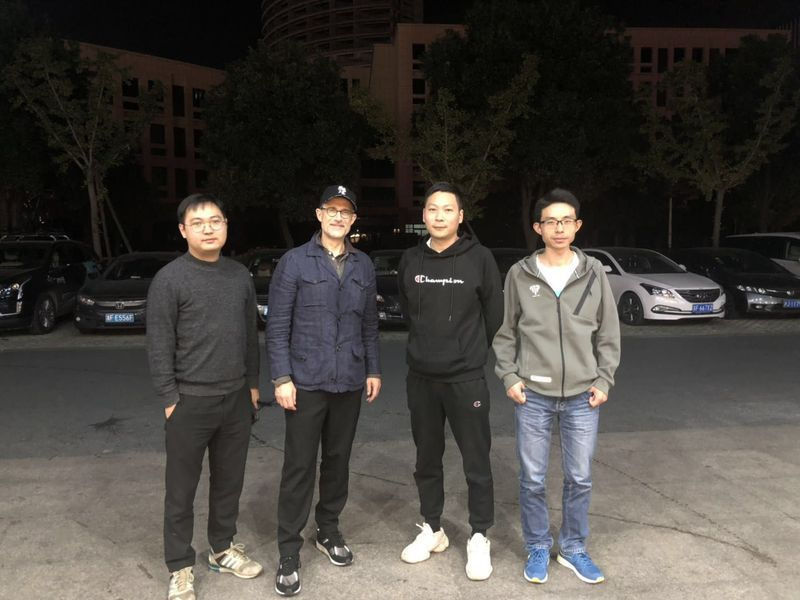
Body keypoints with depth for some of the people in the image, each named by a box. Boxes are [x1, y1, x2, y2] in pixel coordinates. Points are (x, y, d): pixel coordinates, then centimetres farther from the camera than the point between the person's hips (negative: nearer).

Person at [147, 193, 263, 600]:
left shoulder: (240, 275, 7)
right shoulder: (169, 279, -9)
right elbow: (159, 346, -9)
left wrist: (252, 384, 11)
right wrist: (170, 400, -10)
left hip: (237, 399, 5)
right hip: (191, 401, -4)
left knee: (229, 481, 16)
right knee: (182, 489, 8)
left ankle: (222, 549, 35)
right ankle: (180, 567, 24)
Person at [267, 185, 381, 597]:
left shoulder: (363, 266, 8)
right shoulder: (294, 262, -4)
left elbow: (369, 324, 13)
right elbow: (277, 327, -6)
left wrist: (373, 370, 10)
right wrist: (282, 378, -12)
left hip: (349, 383, 4)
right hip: (306, 382, -4)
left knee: (338, 460, 14)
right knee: (299, 467, 0)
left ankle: (328, 530, 33)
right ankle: (289, 552, 13)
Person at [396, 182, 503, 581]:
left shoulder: (479, 258, -7)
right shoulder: (410, 261, 2)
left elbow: (495, 316, 1)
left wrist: (472, 352, 8)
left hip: (466, 378, -3)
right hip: (420, 378, 3)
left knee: (476, 462, 4)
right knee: (427, 459, 15)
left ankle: (479, 538, 22)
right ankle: (431, 529, 32)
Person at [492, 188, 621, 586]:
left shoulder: (593, 273, 1)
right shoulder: (520, 274, -1)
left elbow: (608, 334, 7)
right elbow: (505, 332, 5)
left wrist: (604, 380, 0)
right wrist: (509, 377, -3)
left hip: (583, 396, 1)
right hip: (533, 395, -1)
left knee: (580, 478, 11)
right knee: (532, 479, 8)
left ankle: (573, 548, 31)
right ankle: (537, 548, 28)